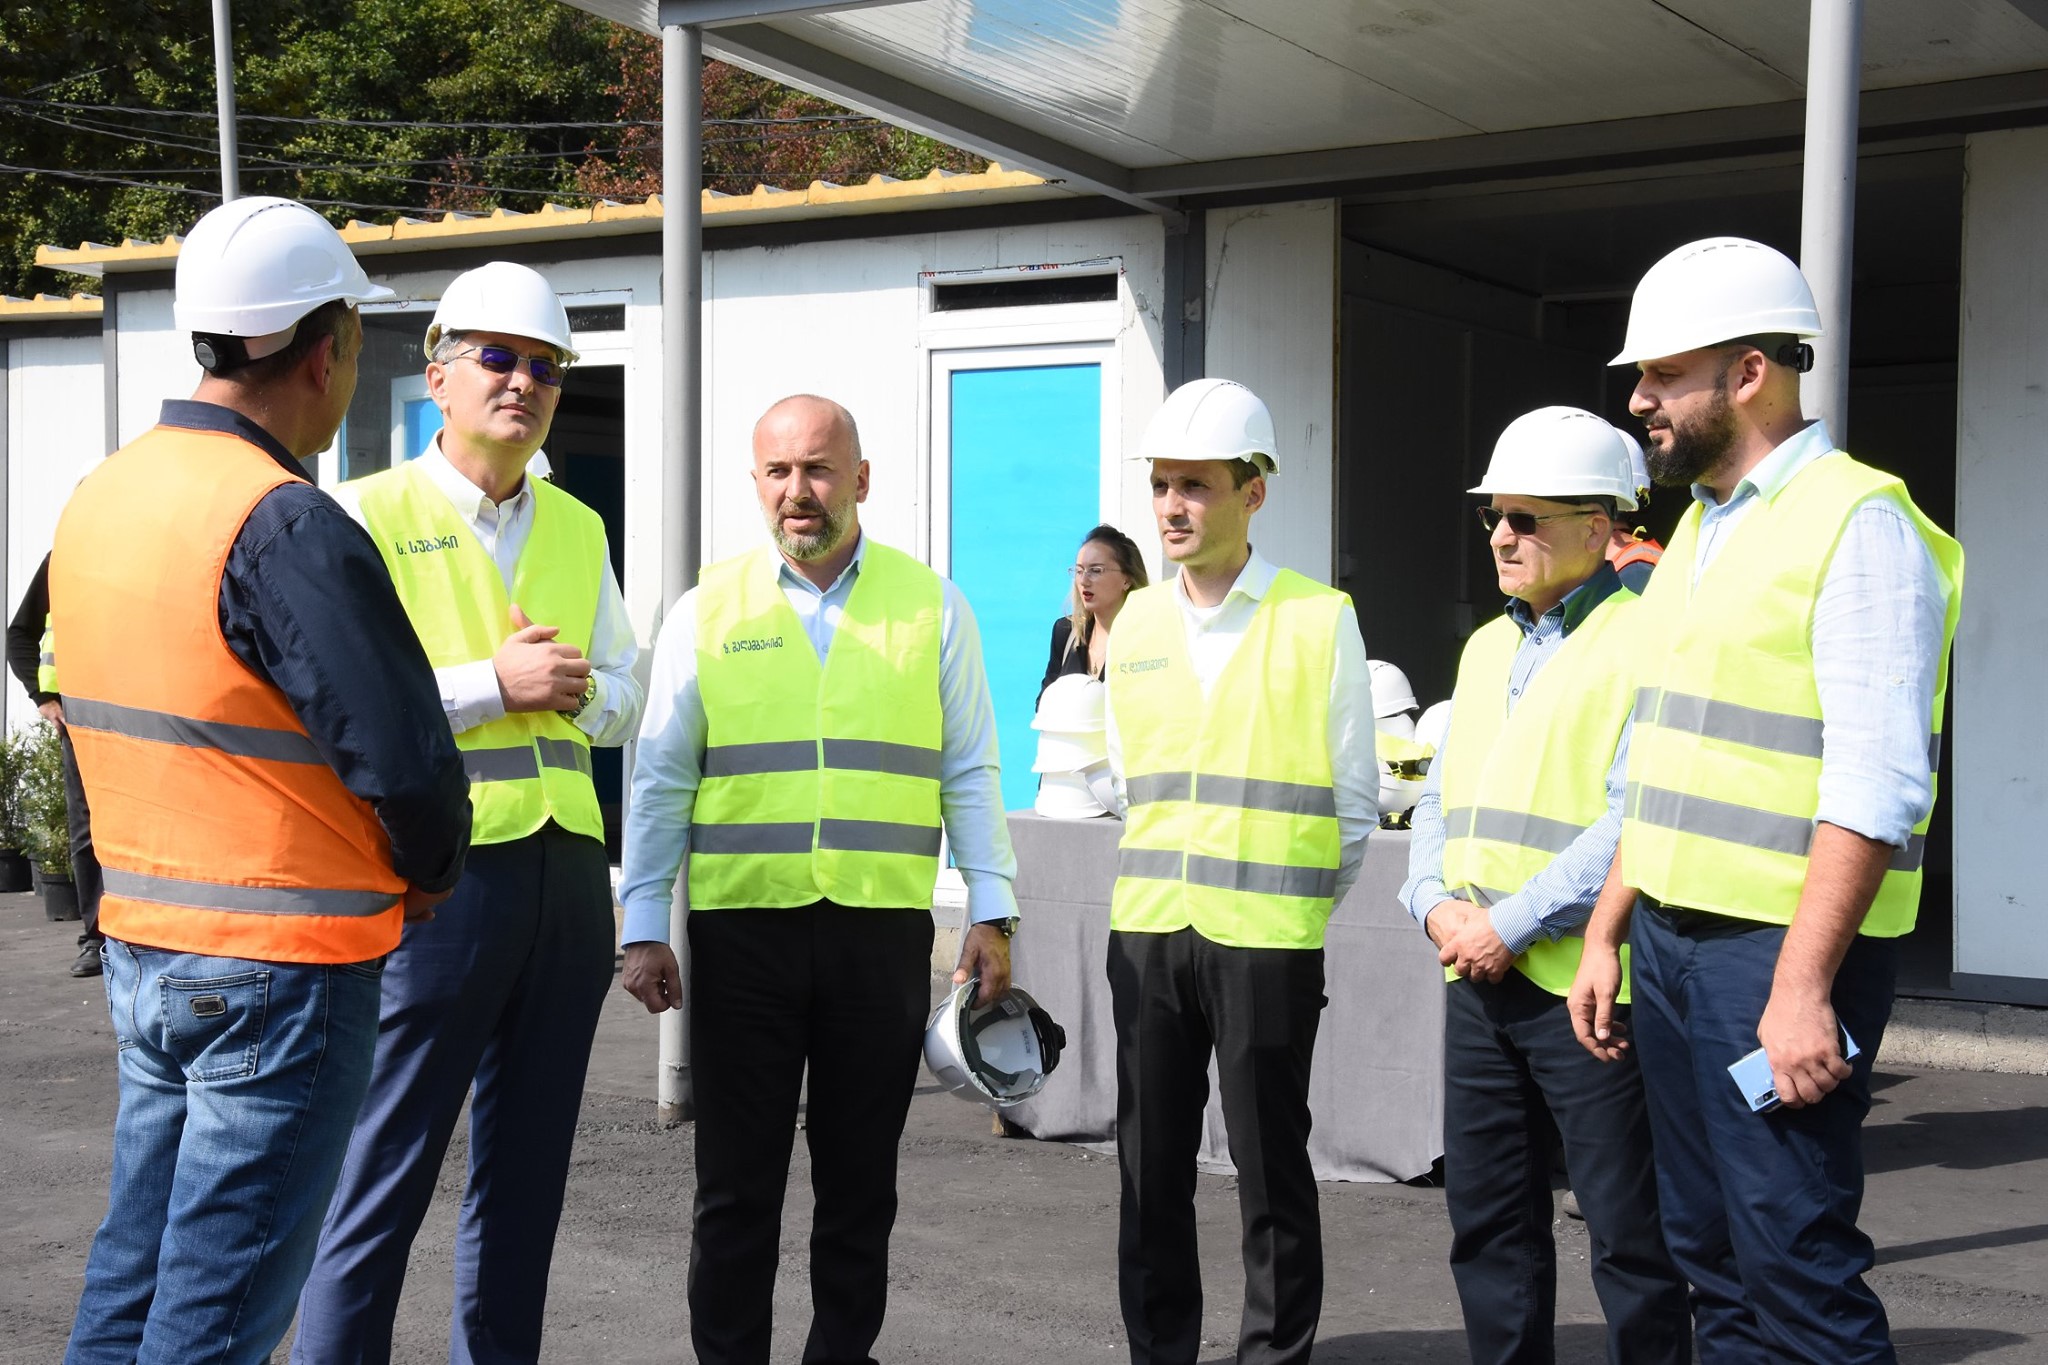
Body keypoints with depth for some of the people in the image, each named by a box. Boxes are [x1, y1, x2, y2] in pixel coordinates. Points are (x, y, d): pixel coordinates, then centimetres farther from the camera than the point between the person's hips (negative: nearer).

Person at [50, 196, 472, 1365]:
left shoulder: (103, 497, 8)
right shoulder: (286, 526, -20)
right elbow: (404, 757, -21)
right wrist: (432, 872, -1)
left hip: (144, 947, 8)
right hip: (285, 964, -8)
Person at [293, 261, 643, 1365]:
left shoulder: (578, 530, 15)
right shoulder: (371, 515, -3)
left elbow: (624, 699, 20)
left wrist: (572, 687, -1)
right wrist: (494, 685, -16)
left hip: (567, 869, 6)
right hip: (439, 868, -6)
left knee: (526, 1175, 14)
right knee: (384, 1178, -1)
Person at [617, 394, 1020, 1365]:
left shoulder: (933, 609, 6)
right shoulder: (706, 613, 6)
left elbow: (968, 774, 7)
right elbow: (662, 783, 6)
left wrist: (991, 911, 1)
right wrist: (644, 929, 1)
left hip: (884, 930, 1)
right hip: (741, 928, 0)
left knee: (861, 1177, 10)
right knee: (736, 1181, 6)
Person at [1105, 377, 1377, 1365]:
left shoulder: (1319, 619, -3)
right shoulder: (1135, 623, 10)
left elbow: (1354, 795, 2)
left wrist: (1305, 904, 5)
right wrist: (1160, 880, 13)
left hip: (1266, 938, -4)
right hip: (1146, 932, 4)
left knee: (1270, 1167, 3)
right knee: (1151, 1164, 10)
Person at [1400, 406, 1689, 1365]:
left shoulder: (1646, 640, -9)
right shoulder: (1487, 646, 17)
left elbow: (1634, 820, -18)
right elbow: (1440, 794, 19)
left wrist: (1513, 923, -17)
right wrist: (1437, 904, 1)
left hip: (1586, 982, -8)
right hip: (1478, 977, 8)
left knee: (1628, 1232, 1)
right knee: (1487, 1217, 14)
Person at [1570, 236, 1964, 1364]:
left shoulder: (1857, 526, -11)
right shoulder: (1701, 530, 16)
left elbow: (1877, 787, -19)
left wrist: (1802, 985, -23)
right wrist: (1607, 933, 17)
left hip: (1780, 947, -8)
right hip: (1671, 937, 9)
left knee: (1796, 1267, -6)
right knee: (1710, 1256, 13)